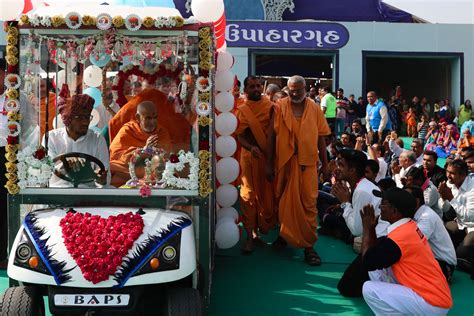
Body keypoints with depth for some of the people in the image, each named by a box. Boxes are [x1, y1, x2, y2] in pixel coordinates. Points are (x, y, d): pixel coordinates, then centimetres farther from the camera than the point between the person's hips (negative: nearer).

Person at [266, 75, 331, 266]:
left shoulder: (314, 109, 4)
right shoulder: (279, 107, 0)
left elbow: (321, 138, 7)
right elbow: (271, 136, 0)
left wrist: (325, 164, 7)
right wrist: (269, 164, -2)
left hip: (307, 162, 0)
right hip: (284, 161, 0)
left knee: (308, 203, -3)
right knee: (283, 200, 15)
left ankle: (309, 245, 5)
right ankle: (284, 234, 35)